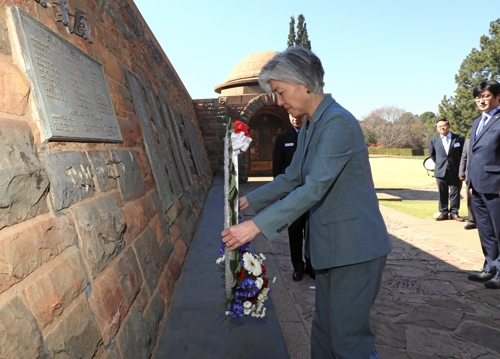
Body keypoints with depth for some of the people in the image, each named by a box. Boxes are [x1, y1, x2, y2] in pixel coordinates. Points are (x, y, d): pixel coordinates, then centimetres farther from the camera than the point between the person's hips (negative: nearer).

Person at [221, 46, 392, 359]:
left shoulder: (338, 122, -18)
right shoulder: (309, 128, 12)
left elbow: (315, 188, -26)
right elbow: (292, 178, 16)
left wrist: (257, 225, -28)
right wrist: (248, 201, 6)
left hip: (355, 247, -9)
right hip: (330, 246, 9)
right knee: (324, 332, 19)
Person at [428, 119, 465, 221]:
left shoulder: (459, 138, 0)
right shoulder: (434, 140, 5)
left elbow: (463, 153, 6)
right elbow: (432, 154, 16)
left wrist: (461, 167, 4)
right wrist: (439, 163, 10)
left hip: (455, 171, -1)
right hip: (441, 171, 1)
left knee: (455, 193, 4)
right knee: (442, 193, 7)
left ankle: (454, 213, 14)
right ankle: (443, 213, 16)